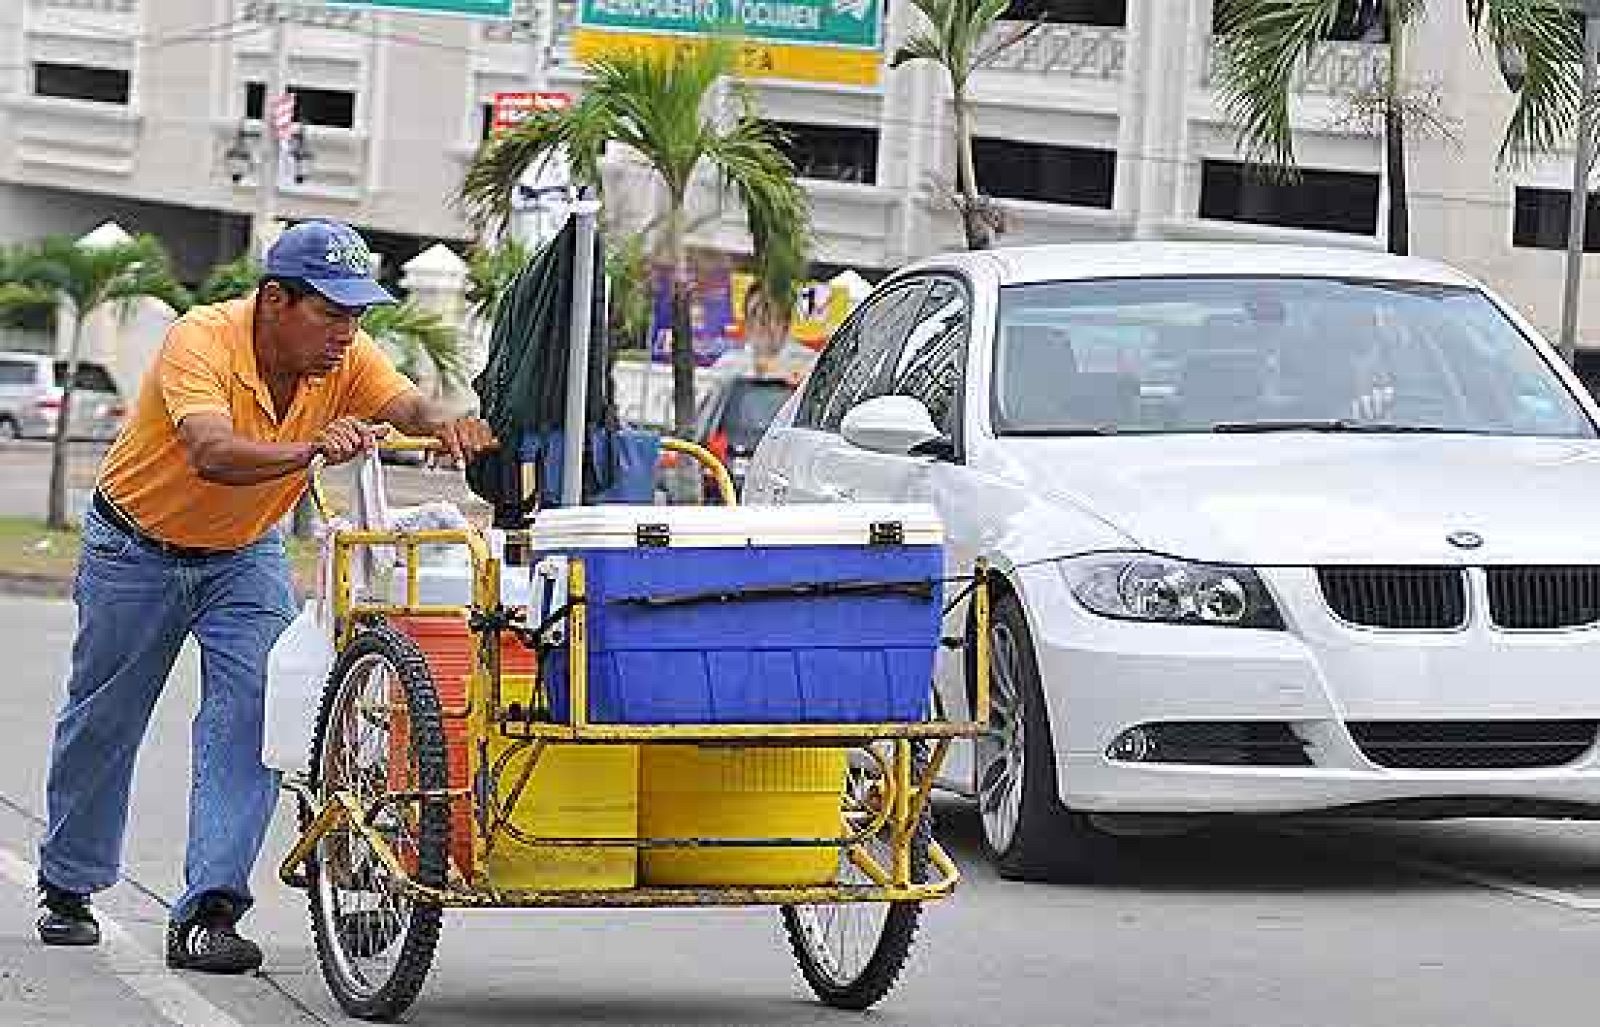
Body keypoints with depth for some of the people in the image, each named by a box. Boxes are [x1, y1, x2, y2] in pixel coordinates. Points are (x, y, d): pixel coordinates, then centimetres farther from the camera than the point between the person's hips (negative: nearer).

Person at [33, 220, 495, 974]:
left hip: (245, 556, 3)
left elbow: (410, 407, -32)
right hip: (136, 550, -3)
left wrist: (447, 426, -57)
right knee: (102, 721, 12)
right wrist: (311, 449, -65)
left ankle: (208, 912, -17)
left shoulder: (346, 359, -17)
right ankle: (67, 889, 33)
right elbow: (212, 455, -48)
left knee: (250, 713, -17)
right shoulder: (202, 341, -33)